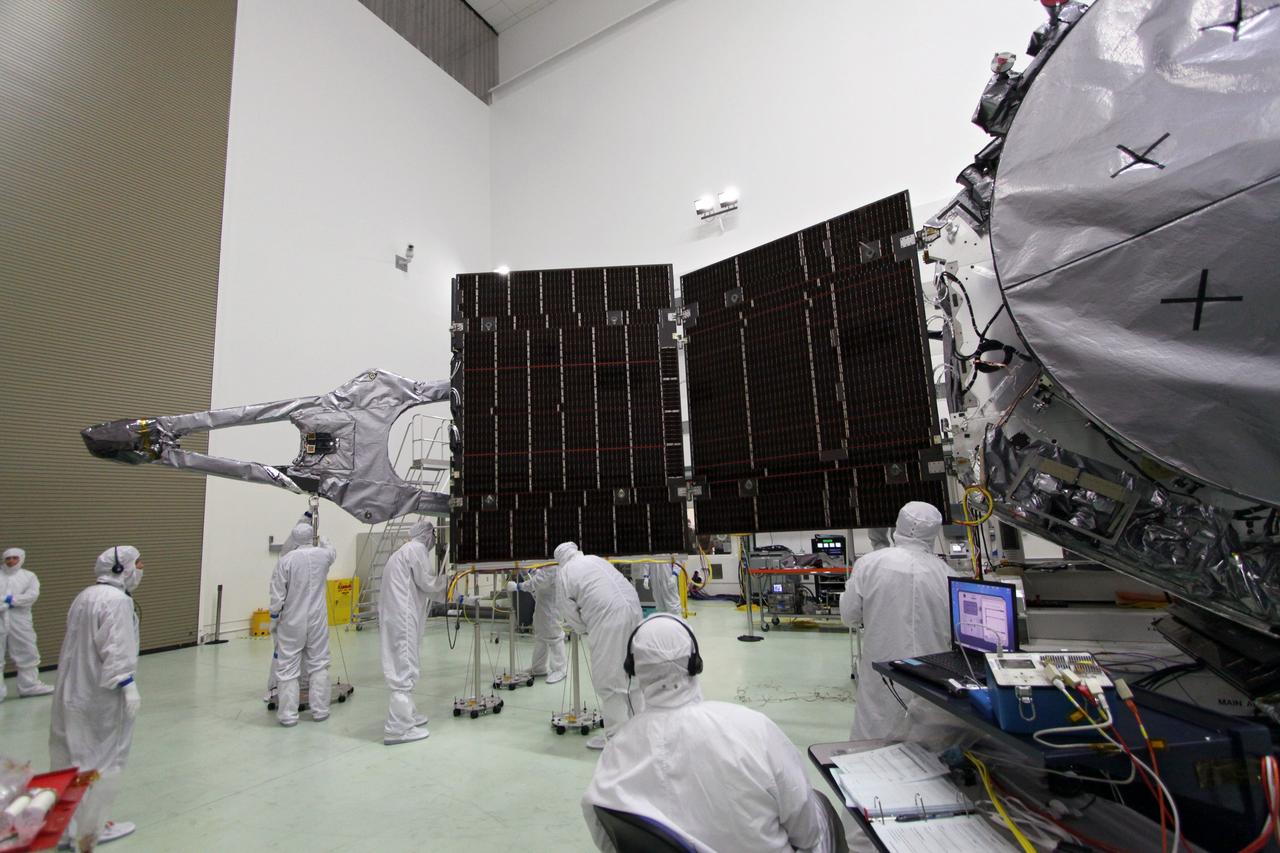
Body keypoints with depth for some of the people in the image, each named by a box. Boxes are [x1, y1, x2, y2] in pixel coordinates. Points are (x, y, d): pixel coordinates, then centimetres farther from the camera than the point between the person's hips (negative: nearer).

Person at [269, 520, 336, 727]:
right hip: (317, 620, 2)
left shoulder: (287, 560, -11)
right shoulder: (323, 555, -4)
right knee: (319, 665, 11)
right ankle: (320, 710, 16)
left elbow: (277, 594, -8)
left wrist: (274, 619, 5)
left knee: (288, 668, 6)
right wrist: (321, 539, 40)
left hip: (292, 622, -2)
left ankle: (288, 715, 10)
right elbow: (331, 550, 23)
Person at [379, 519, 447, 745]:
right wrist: (447, 579, 8)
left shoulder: (406, 550, 20)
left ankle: (406, 715, 27)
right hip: (403, 619, -10)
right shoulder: (417, 549, -10)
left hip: (395, 616, 10)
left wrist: (445, 591, 23)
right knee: (405, 670, -7)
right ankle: (398, 728, -4)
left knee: (404, 668, 17)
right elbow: (427, 583, -9)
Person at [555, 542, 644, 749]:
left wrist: (585, 630, 23)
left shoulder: (563, 573, 6)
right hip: (633, 609, 7)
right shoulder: (596, 559, 21)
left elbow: (569, 611, 6)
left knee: (608, 678, 4)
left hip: (608, 617, -7)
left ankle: (615, 734, 10)